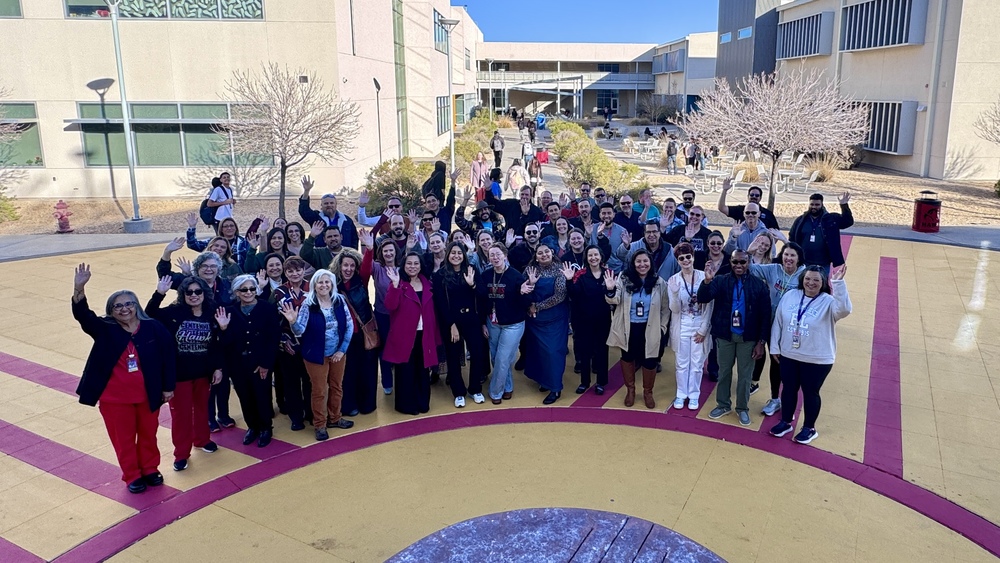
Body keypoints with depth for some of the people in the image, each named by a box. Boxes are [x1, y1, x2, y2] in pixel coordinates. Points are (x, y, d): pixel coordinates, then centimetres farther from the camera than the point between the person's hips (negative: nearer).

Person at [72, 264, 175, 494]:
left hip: (147, 395, 1)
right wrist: (79, 289, -42)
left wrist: (168, 386, -1)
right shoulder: (104, 330, -8)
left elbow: (168, 356, -3)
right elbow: (82, 314, -24)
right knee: (123, 438, 12)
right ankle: (132, 476, 31)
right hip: (115, 398, 0)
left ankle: (150, 469, 39)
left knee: (148, 434, 17)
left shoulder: (153, 328, -8)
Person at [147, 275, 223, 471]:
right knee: (181, 411, 7)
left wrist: (218, 367, 1)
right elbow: (149, 316, -24)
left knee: (202, 406, 20)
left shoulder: (212, 315, -5)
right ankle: (181, 453, 19)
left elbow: (217, 344, 1)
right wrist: (159, 294, -34)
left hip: (204, 371, 3)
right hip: (179, 372, -2)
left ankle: (202, 439, 42)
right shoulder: (174, 312, -12)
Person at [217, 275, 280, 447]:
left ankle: (266, 429, 27)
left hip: (261, 364, -3)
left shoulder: (268, 309, -6)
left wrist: (266, 364, -11)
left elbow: (273, 339, -8)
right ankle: (252, 427, 34)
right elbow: (226, 342, -2)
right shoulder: (229, 311, 0)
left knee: (262, 397, 6)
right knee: (245, 399, 13)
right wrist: (223, 328, -21)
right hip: (238, 365, 3)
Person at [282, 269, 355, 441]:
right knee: (319, 391, 9)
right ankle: (320, 425, 25)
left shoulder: (340, 300, -7)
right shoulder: (308, 304, -15)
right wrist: (293, 322, -39)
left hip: (338, 352, 3)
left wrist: (342, 349, -5)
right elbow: (299, 331, -17)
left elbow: (350, 326, -2)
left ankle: (334, 418, 38)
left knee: (337, 387, 19)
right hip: (316, 355, -3)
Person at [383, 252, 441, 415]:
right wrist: (395, 284, -31)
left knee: (422, 370, 12)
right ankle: (406, 404, 14)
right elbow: (390, 306, -20)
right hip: (404, 336, -4)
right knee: (406, 371, 2)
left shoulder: (427, 285, 10)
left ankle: (423, 403, 24)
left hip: (424, 335, 4)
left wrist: (435, 335, 10)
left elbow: (431, 311, 12)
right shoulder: (399, 284, -4)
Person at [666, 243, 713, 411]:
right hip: (681, 328, 1)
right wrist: (675, 292, -28)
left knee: (697, 364, 11)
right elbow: (675, 309, -10)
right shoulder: (673, 280, -6)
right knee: (681, 364, 11)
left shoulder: (704, 277, -9)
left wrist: (703, 330, -5)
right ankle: (681, 395, 27)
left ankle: (694, 395, 27)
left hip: (700, 327, -1)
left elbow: (709, 306, -4)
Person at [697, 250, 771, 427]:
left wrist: (761, 341, -6)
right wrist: (707, 281, -36)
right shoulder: (721, 281, -4)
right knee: (724, 371, 14)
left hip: (748, 338, -1)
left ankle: (742, 408, 27)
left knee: (745, 374, 11)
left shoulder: (758, 285, -5)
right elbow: (702, 299, -17)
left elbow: (765, 315, -3)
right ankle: (723, 405, 30)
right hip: (725, 335, 1)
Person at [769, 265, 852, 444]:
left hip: (817, 360, -4)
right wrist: (774, 347, 4)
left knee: (810, 392, 12)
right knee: (788, 389, 18)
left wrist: (839, 284, -44)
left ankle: (809, 428, 32)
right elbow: (778, 322, 4)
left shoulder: (828, 301, -14)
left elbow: (844, 309, -37)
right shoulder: (790, 296, -3)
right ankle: (785, 422, 37)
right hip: (788, 355, 4)